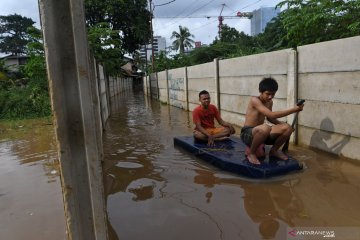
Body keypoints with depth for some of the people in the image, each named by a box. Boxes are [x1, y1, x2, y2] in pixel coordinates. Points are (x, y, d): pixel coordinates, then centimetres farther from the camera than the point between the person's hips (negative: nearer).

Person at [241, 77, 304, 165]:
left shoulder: (270, 102, 7)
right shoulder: (254, 100, -19)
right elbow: (272, 115, -29)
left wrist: (283, 124, 4)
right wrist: (294, 109, -27)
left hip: (260, 132, 8)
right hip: (247, 133, -7)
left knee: (287, 128, -10)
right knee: (265, 128, -40)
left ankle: (274, 150, 15)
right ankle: (251, 152, -14)